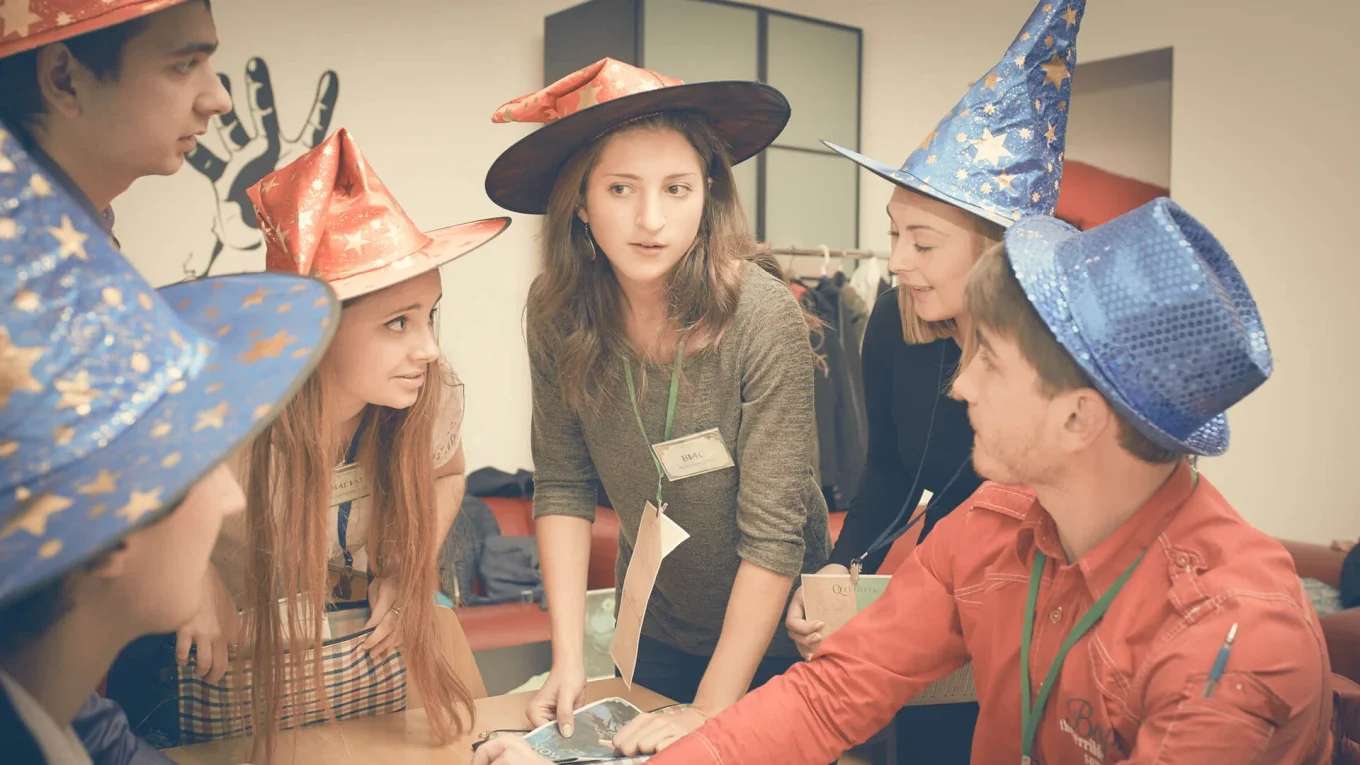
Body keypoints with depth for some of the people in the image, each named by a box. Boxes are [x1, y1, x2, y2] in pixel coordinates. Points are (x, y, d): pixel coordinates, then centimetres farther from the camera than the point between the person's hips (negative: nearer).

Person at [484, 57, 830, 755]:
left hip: (769, 637, -3)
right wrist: (568, 660, -14)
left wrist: (710, 712, -22)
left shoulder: (761, 316, -28)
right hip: (654, 630, 4)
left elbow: (772, 533, -26)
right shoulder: (557, 314, -15)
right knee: (643, 746, 23)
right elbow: (562, 485, -8)